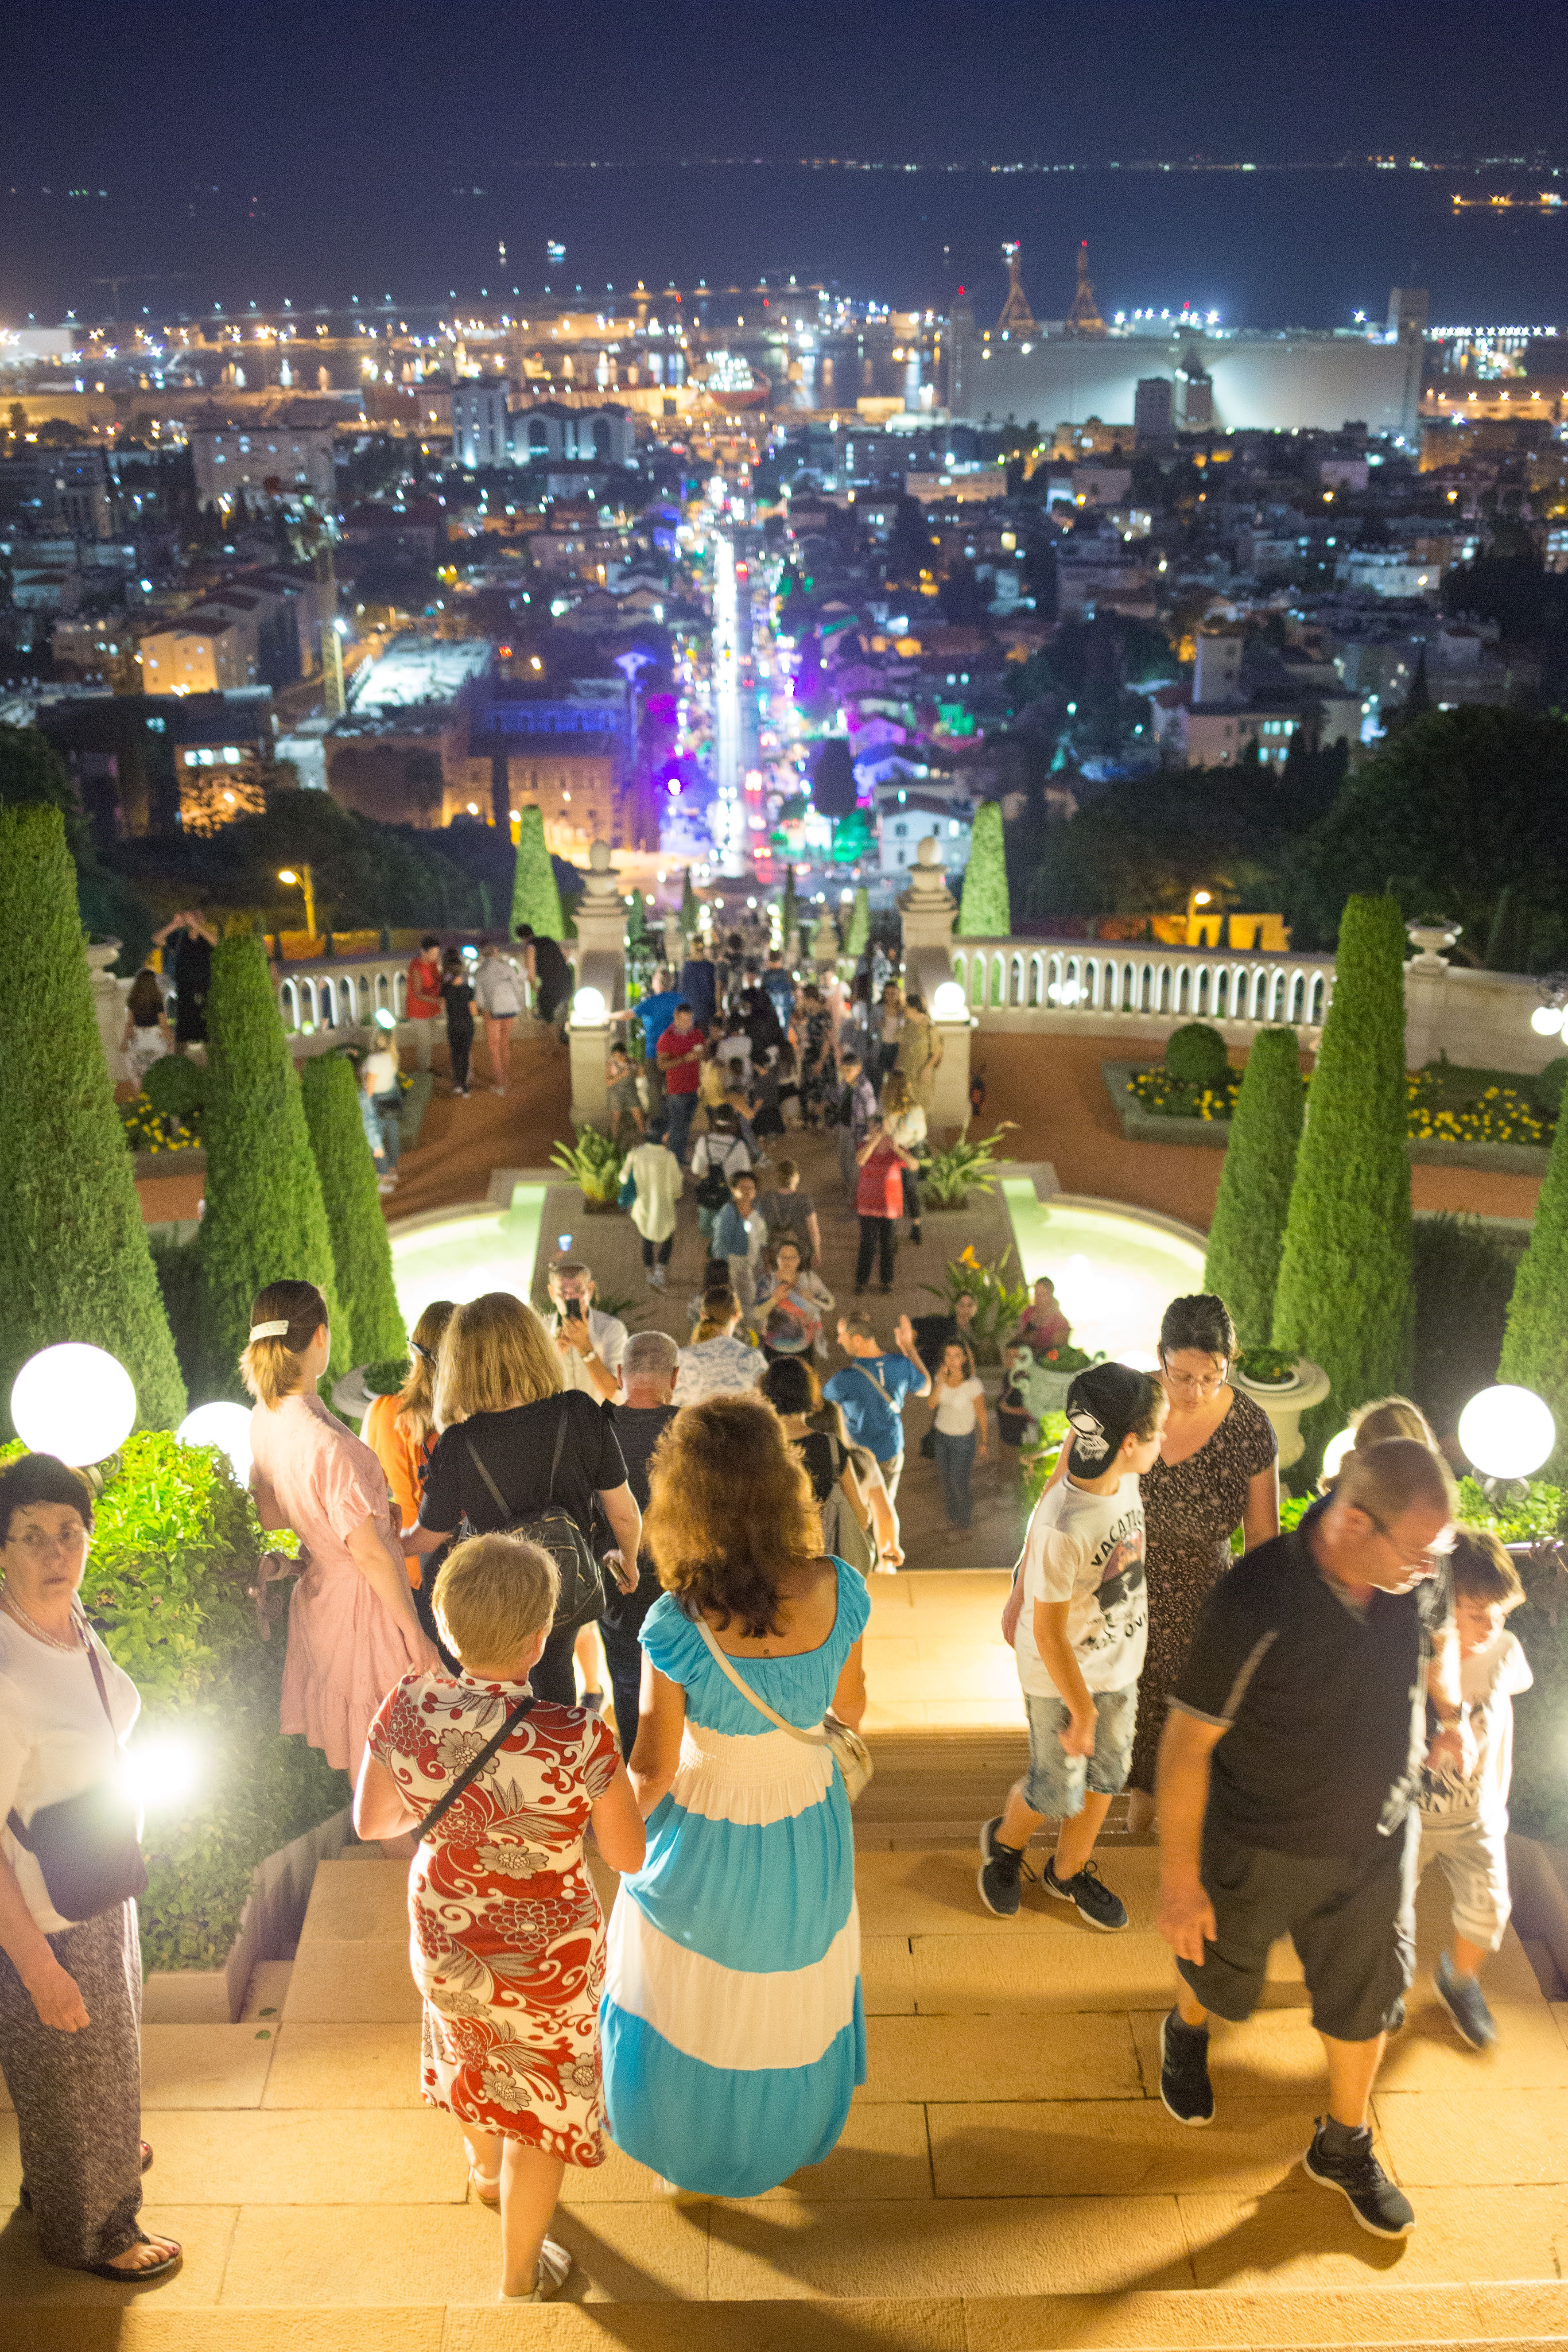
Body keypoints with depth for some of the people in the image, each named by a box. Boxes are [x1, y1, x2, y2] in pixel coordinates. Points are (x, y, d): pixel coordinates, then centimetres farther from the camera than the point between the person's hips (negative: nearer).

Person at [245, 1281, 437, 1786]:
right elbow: (370, 1555, -24)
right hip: (363, 1607, -9)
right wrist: (417, 1636, -14)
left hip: (316, 1591, 9)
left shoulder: (264, 1418, -3)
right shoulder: (327, 1442, -30)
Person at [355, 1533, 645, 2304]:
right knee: (544, 2097, 24)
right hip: (546, 1962, -4)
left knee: (473, 2055, 35)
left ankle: (486, 2170, 66)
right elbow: (630, 1856, -19)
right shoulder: (577, 1740, -35)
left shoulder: (407, 1709, -25)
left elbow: (371, 1822, -7)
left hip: (442, 1943, 4)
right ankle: (519, 2280, 45)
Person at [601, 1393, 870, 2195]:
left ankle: (696, 2157, 48)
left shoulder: (677, 1626, -32)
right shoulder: (836, 1589, -23)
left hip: (707, 1838, -3)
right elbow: (850, 1707, -5)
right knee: (796, 1994, 29)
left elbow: (652, 1768, -20)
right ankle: (789, 2139, 54)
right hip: (811, 1828, 3)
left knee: (693, 2004, 24)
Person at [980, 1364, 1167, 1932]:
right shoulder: (1063, 1529, -35)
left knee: (1105, 1777, 19)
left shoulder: (1122, 1479, -13)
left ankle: (1068, 1871, 43)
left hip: (1119, 1665, 7)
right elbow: (1049, 1635, -25)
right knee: (1058, 1789, 11)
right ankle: (1004, 1842, 43)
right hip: (1061, 1675, -7)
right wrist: (1082, 1712, -15)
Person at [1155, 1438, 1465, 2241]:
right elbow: (1187, 1745, -26)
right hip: (1259, 1846, -4)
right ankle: (1186, 2031, 60)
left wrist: (1450, 1712, -11)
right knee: (1221, 1976, 23)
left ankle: (1344, 2146, 48)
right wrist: (1179, 1879, -19)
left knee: (1366, 1996, 21)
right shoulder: (1255, 1604, -36)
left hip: (1378, 1841, 4)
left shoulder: (1417, 1576, -19)